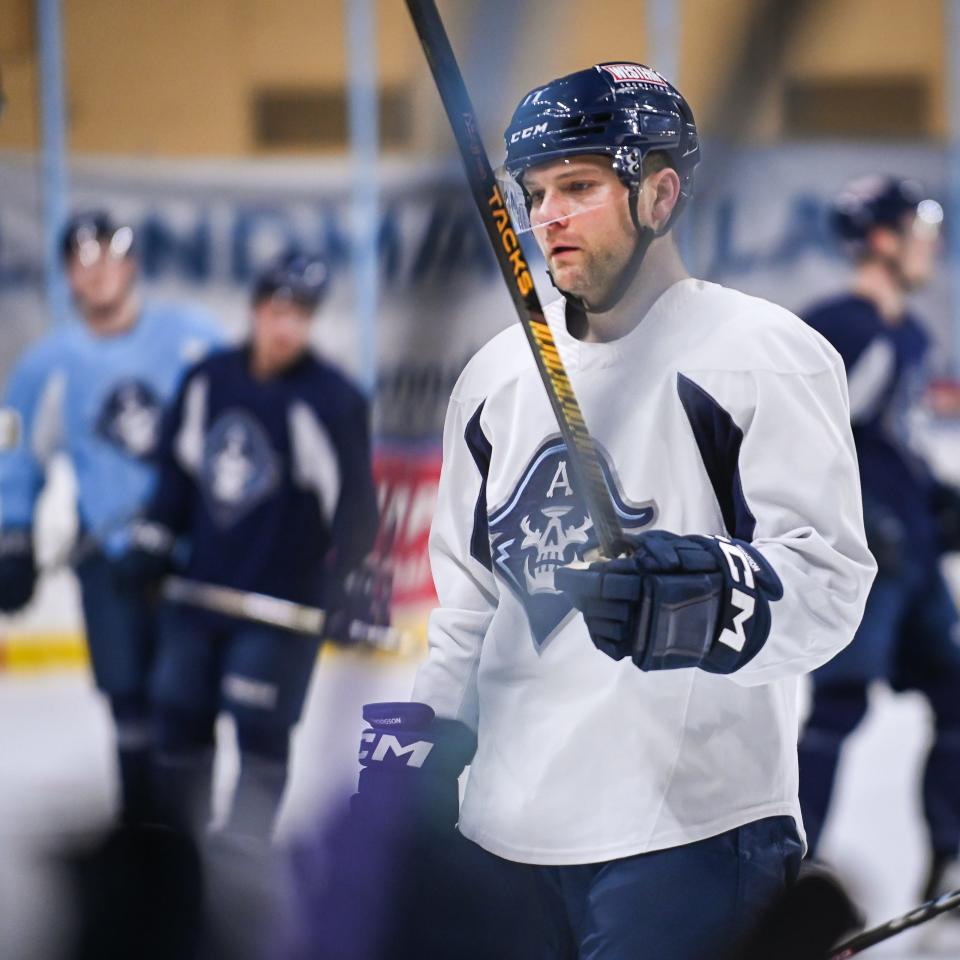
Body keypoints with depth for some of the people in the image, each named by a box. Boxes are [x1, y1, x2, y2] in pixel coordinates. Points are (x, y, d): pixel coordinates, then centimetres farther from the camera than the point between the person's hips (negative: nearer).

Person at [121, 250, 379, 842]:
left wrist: (350, 583, -18)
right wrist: (153, 545, 13)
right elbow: (180, 469, 15)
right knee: (180, 716, 11)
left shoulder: (331, 400, -14)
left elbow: (354, 499, -14)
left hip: (284, 594, -6)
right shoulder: (208, 381, 3)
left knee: (260, 728, -4)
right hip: (203, 587, 6)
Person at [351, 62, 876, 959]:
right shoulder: (499, 373, 17)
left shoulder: (766, 354, -5)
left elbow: (828, 582, -15)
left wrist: (703, 598, -33)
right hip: (508, 835, 6)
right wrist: (411, 737, 15)